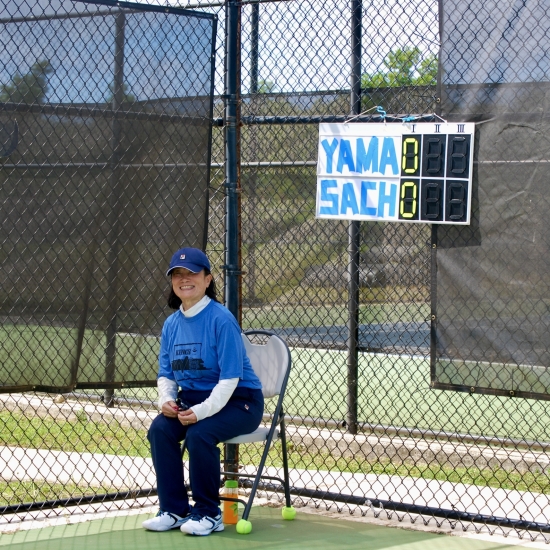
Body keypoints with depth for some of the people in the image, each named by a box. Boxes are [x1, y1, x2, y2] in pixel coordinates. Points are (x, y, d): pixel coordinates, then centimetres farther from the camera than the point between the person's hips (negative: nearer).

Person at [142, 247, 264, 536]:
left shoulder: (221, 319, -16)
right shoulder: (172, 323, 5)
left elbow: (230, 377, -20)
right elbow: (166, 373, 11)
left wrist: (203, 411, -31)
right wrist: (166, 400, -11)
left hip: (237, 401, -6)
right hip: (191, 400, 6)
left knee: (199, 434, -32)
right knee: (159, 430, -20)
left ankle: (208, 513, -13)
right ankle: (174, 510, -8)